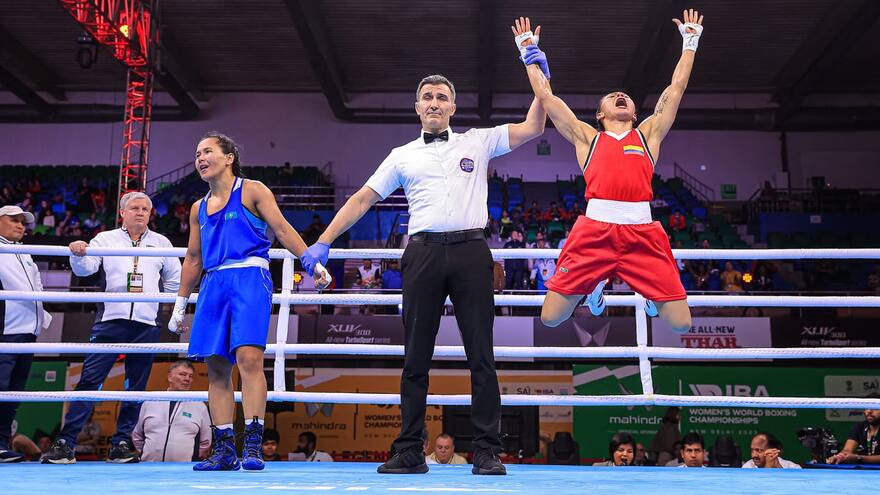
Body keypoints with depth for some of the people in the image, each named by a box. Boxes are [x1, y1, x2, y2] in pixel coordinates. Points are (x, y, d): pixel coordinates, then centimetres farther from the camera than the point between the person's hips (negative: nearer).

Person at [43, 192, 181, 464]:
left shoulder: (161, 243, 16)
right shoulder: (106, 239, 10)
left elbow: (175, 279, 22)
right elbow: (85, 269, -2)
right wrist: (78, 255, -22)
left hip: (146, 324, 2)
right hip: (111, 320, -2)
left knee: (136, 386, 4)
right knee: (90, 380, -7)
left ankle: (121, 444, 12)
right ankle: (65, 443, -5)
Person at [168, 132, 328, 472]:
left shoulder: (252, 191, 7)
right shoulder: (198, 208, 22)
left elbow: (282, 229, -1)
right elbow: (193, 258, 26)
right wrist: (180, 304, 24)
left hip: (249, 278, -6)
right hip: (214, 284, 6)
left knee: (248, 356, -19)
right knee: (216, 367, 1)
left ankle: (253, 444, -18)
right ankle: (223, 450, 6)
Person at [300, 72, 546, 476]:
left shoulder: (478, 142, 15)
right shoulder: (402, 156, 16)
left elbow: (533, 128, 11)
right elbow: (363, 199, 14)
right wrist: (323, 242, 8)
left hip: (470, 250, -1)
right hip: (423, 253, 1)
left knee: (481, 356, -2)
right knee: (416, 358, 2)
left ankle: (487, 452, 3)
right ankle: (409, 451, 9)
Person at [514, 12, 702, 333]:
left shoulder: (648, 134, 22)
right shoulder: (587, 137, 19)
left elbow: (676, 89, 25)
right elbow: (545, 96, 21)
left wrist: (690, 43, 31)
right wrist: (530, 53, 28)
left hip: (642, 232, 1)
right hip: (594, 230, 0)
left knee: (681, 324, -2)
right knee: (550, 318, -3)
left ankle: (648, 293, 33)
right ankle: (595, 287, 29)